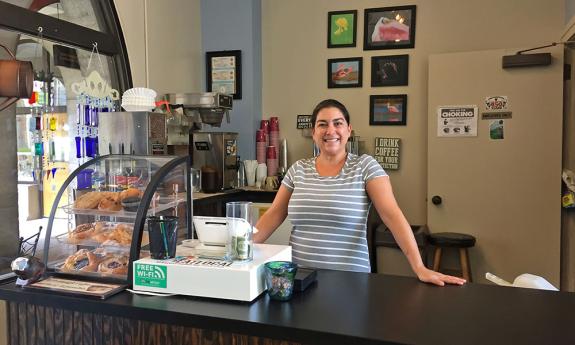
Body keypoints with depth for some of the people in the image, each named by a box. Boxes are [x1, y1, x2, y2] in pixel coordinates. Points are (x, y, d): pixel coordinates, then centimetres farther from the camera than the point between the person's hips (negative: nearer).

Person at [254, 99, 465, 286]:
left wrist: (420, 268, -20)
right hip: (299, 275, 3)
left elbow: (392, 215, -12)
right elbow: (273, 215, 7)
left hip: (349, 278, -2)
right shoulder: (298, 169, 5)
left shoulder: (365, 166, -4)